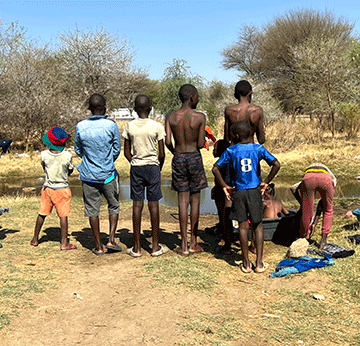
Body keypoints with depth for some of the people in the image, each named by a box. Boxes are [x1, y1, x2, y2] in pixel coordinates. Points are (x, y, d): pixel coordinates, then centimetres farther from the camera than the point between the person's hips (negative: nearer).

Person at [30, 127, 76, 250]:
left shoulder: (44, 155, -10)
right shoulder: (67, 156, -16)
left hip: (47, 188, 3)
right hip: (62, 189, -3)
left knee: (42, 214, 14)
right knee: (63, 215, 3)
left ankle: (35, 239, 27)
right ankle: (64, 242, 7)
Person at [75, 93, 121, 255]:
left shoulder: (80, 126, -5)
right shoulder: (111, 125, -9)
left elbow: (78, 151, 7)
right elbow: (117, 150, 0)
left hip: (88, 175, 1)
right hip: (108, 175, -1)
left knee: (92, 210, 9)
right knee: (114, 206, 17)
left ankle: (98, 246, 14)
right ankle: (111, 240, 8)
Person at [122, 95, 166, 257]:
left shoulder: (129, 126, 0)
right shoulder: (157, 126, -6)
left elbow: (127, 152, 3)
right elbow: (162, 154, -4)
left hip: (136, 168, 2)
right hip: (153, 167, -2)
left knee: (137, 204, 4)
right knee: (153, 204, 3)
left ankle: (137, 247, 8)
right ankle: (156, 246, 9)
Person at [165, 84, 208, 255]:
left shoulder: (170, 117, -1)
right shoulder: (200, 117, -9)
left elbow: (168, 142, -6)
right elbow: (200, 144, -8)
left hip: (178, 158, 2)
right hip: (194, 157, -2)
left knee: (183, 200, 5)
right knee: (195, 199, 8)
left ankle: (184, 245, 7)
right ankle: (193, 243, 13)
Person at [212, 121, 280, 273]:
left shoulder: (230, 151, -3)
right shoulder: (258, 149, 0)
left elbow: (215, 169, -7)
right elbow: (276, 165, -7)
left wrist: (224, 186, -1)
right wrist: (266, 182, 0)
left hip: (238, 192, 0)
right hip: (255, 191, 1)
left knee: (243, 226, 5)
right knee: (258, 225, 9)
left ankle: (246, 263, 10)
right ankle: (259, 263, 8)